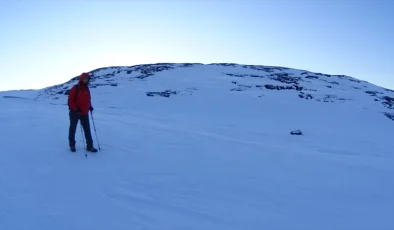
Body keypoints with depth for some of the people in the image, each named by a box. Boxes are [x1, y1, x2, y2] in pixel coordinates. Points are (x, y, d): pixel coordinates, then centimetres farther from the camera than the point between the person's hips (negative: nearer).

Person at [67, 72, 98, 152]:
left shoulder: (87, 89, 8)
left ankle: (89, 146, 5)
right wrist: (75, 109, -22)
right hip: (75, 113, -5)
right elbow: (70, 100, -13)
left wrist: (90, 107, 4)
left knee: (87, 129, 2)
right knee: (73, 129, 9)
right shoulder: (75, 89, -11)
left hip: (84, 113, 5)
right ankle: (72, 145, 23)